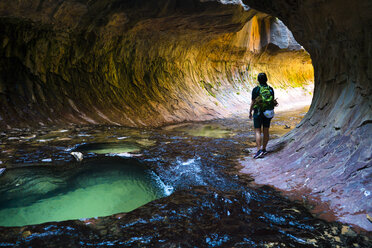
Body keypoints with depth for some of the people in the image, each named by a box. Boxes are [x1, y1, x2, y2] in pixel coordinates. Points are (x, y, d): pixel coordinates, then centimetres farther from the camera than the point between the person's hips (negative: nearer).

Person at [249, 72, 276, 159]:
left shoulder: (256, 89, -12)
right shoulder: (270, 89, 0)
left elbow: (253, 102, -10)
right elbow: (273, 101, 3)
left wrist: (250, 112, 2)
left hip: (258, 113, -4)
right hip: (268, 113, 4)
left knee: (257, 131, -2)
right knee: (266, 131, 11)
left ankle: (259, 150, -12)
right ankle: (264, 149, 19)